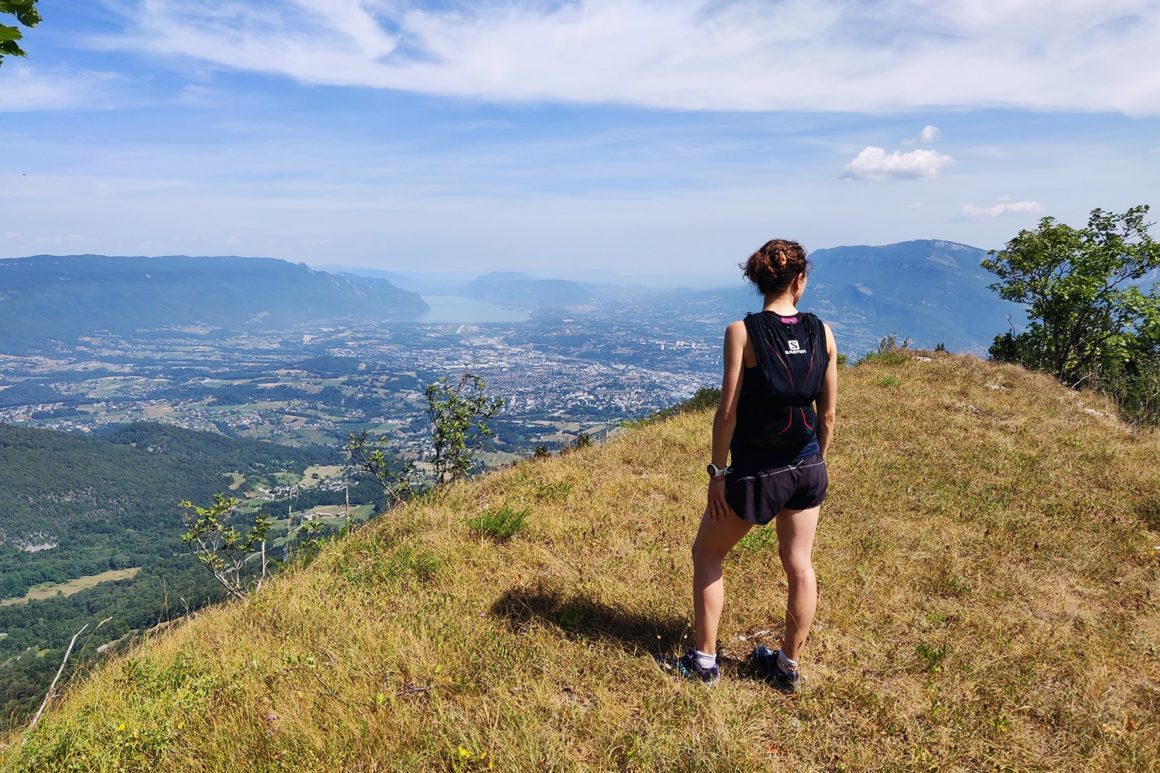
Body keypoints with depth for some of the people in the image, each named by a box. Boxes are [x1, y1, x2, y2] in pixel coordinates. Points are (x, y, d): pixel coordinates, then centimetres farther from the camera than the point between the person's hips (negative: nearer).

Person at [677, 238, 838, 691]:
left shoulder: (742, 332, -14)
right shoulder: (823, 333, -2)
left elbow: (728, 411, -15)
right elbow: (828, 415, 3)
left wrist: (717, 471, -6)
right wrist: (816, 465, 16)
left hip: (755, 473, -4)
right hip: (807, 468, 5)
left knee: (707, 555, 15)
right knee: (799, 565, 15)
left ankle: (704, 661, 21)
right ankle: (788, 666, 30)